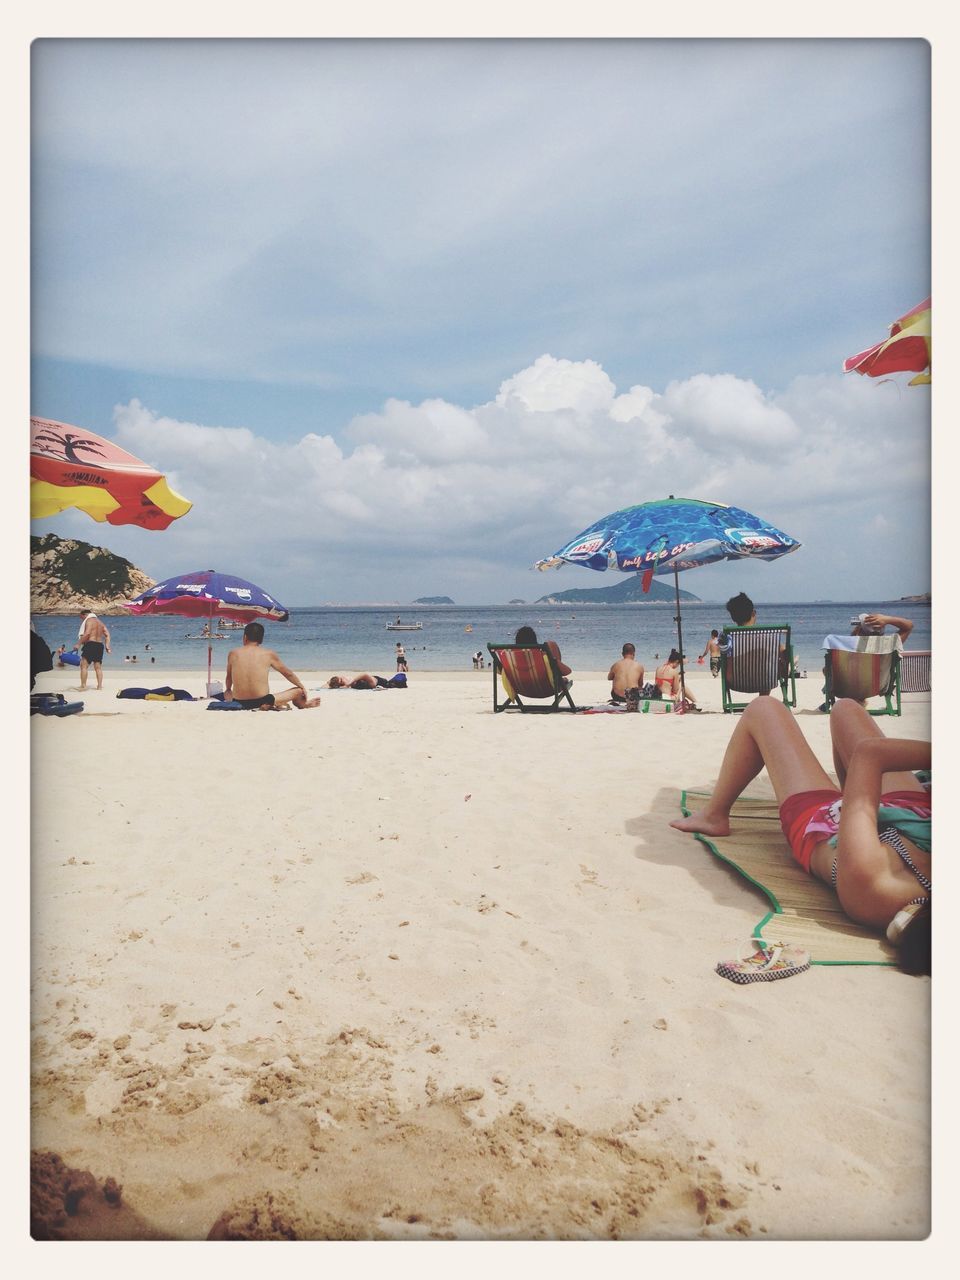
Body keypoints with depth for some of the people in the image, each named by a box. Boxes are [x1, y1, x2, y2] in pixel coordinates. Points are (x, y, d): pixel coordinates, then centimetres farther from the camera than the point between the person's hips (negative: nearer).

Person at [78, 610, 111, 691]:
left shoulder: (89, 620, -3)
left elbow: (87, 633, -18)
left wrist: (79, 644, -15)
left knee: (84, 666, -6)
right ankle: (100, 685, 4)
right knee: (98, 667, 8)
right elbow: (107, 635, 16)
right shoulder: (99, 622, 22)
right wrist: (107, 647, 12)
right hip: (100, 645, 8)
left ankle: (83, 685, -11)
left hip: (90, 644, -8)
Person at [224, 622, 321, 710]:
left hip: (239, 703, 2)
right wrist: (302, 687, 29)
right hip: (262, 702, -2)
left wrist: (228, 690, 42)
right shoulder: (269, 655, 0)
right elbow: (288, 674, 13)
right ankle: (304, 704, 48)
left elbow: (229, 677, 21)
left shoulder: (233, 654, 4)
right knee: (299, 691, 16)